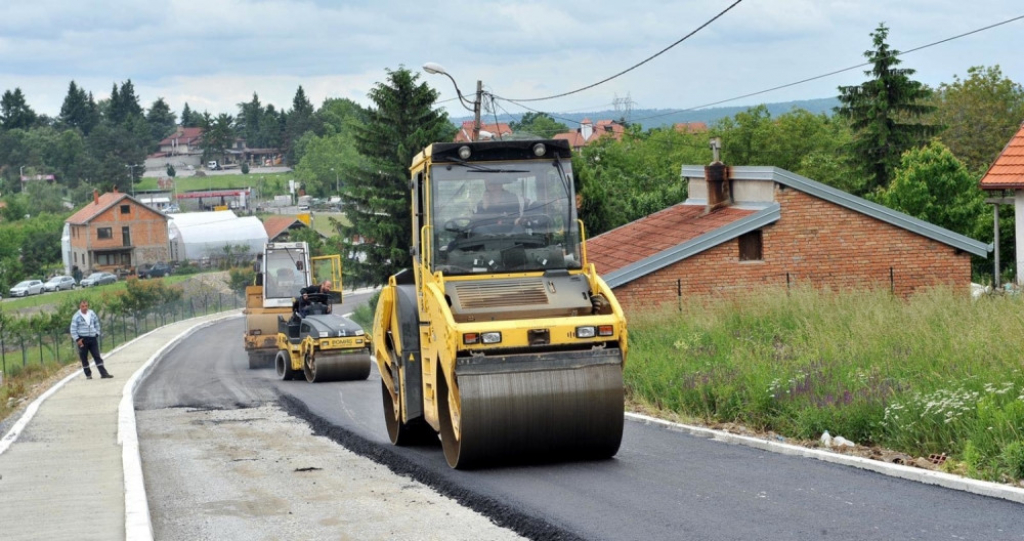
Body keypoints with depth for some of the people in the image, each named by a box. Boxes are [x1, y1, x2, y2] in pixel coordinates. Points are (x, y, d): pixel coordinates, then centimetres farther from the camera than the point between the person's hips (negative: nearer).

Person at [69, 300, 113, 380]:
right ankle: (88, 374, 12)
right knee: (84, 358, 2)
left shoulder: (92, 314, 6)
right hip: (82, 339, -3)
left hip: (93, 338, 3)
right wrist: (77, 339, -13)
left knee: (97, 356, 0)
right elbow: (73, 329, -7)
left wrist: (97, 334, 9)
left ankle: (103, 373, -3)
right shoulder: (76, 316, -6)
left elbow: (97, 324, 18)